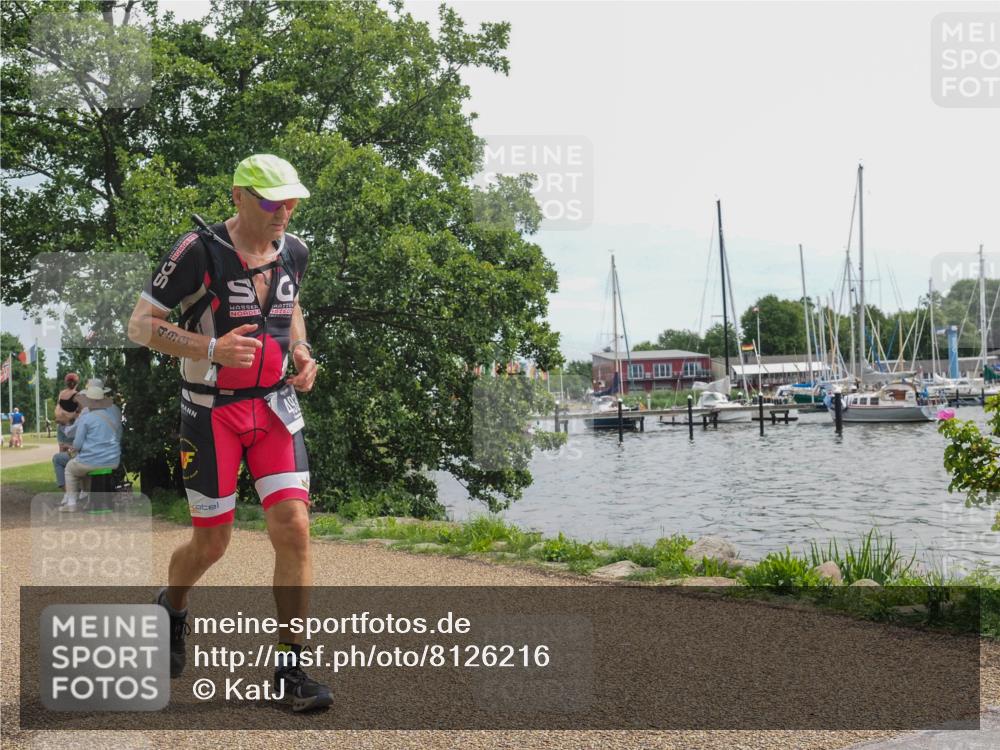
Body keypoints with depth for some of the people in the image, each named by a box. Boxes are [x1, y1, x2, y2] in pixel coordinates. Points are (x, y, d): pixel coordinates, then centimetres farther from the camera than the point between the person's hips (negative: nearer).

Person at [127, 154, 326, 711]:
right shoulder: (200, 252, -14)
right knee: (212, 543, 5)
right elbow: (141, 325, -10)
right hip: (212, 411, -4)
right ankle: (170, 609, 41)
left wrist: (301, 350, 2)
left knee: (294, 530, -8)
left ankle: (290, 670, 3)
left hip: (276, 405, 4)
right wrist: (212, 348, -24)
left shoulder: (294, 251, 2)